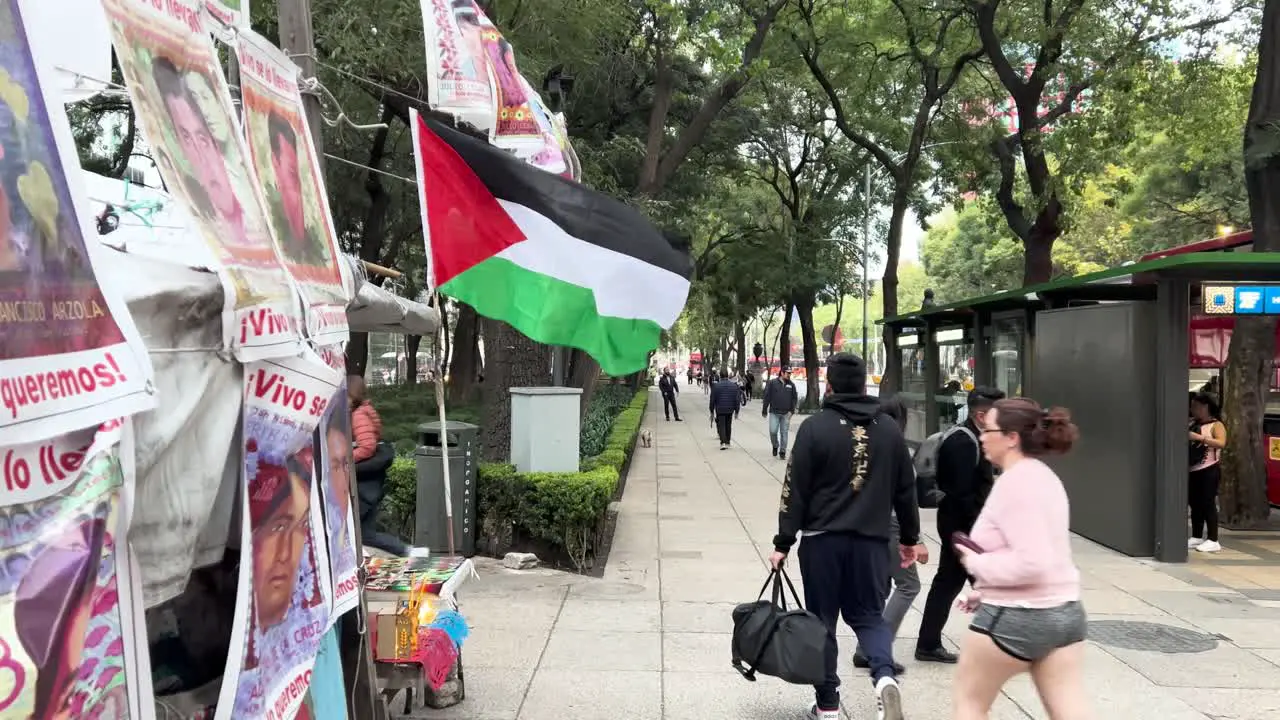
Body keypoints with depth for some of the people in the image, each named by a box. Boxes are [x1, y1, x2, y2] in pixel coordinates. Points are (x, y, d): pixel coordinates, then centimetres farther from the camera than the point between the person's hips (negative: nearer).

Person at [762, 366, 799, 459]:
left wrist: (791, 411, 0)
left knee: (784, 433, 5)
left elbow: (794, 399, 11)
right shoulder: (772, 383, -2)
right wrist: (764, 410, -1)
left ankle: (782, 451, 14)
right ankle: (775, 446, 18)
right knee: (773, 431, -8)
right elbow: (766, 397, 0)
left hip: (786, 414, 2)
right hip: (774, 413, -2)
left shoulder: (791, 385, 7)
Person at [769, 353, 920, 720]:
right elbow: (906, 490, 11)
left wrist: (783, 543, -1)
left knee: (822, 620, 10)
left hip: (822, 538, -3)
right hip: (872, 539, 3)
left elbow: (795, 491, -8)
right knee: (869, 614, 15)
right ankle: (885, 676, -12)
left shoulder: (815, 427, -8)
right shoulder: (890, 429, 5)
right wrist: (909, 538, 22)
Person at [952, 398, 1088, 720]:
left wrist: (976, 563, -14)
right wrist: (987, 591, 16)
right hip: (1064, 612, 9)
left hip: (1015, 616, -9)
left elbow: (1030, 562, -28)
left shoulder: (1013, 483, -19)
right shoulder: (1043, 476, 12)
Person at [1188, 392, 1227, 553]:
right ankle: (1196, 537, 18)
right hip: (1193, 470, 6)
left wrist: (1199, 437, -29)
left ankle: (1213, 541, -2)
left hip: (1209, 470, -6)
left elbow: (1221, 443, -23)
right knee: (1195, 504, 9)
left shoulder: (1216, 425, -7)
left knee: (1208, 504, -6)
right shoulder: (1193, 424, 12)